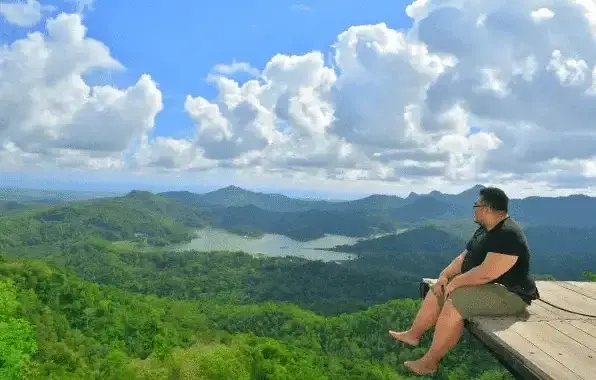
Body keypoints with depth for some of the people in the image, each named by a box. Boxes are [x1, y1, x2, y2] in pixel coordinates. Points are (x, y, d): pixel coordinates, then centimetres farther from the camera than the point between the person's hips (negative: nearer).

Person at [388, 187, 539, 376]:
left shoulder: (507, 235, -26)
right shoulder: (485, 230, 8)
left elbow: (486, 273, -32)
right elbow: (465, 257, 12)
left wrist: (455, 281, -19)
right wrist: (445, 275, -3)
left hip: (508, 294, -11)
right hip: (480, 283, 11)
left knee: (455, 301, -27)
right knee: (438, 289, 9)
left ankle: (430, 362, -17)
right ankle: (413, 334, 17)